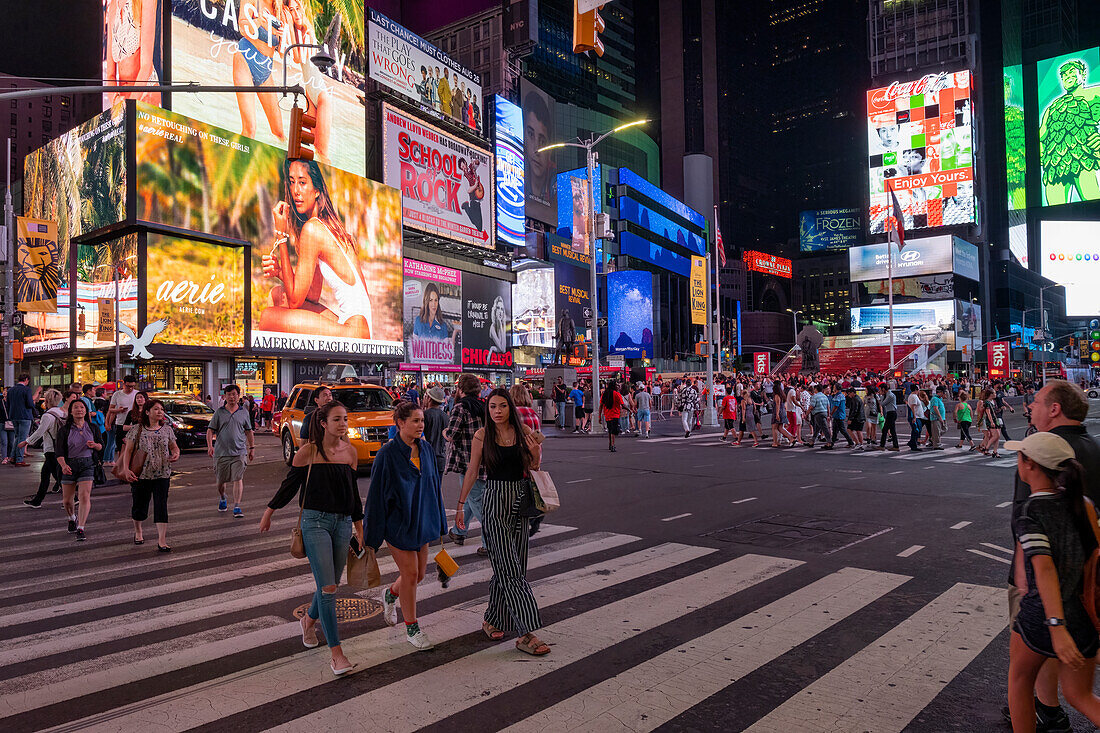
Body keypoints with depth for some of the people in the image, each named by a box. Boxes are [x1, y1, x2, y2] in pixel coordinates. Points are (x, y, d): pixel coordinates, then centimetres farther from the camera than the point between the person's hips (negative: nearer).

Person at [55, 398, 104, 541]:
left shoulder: (93, 428, 6)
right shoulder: (64, 430, -1)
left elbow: (101, 446, 13)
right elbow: (59, 451, -8)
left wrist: (95, 445, -11)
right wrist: (63, 465, -26)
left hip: (87, 464, 0)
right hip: (69, 465, 0)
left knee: (85, 496, -15)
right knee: (67, 500, 9)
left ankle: (81, 529, -13)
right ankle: (72, 519, 41)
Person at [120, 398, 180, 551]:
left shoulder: (167, 429, 7)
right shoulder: (137, 429, 0)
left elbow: (174, 446, 17)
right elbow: (128, 450, -1)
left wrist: (176, 454, -5)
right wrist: (126, 469, -11)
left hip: (162, 474, 1)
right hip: (141, 474, -1)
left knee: (161, 506, -6)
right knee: (140, 505, 11)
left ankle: (162, 541, -6)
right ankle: (138, 531, 39)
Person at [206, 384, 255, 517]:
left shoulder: (244, 412, 7)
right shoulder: (219, 412, 4)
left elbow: (249, 431, 15)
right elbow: (210, 430, 4)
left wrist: (252, 448, 14)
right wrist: (210, 445, -10)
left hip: (238, 452, -1)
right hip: (221, 452, 1)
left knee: (238, 479, -11)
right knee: (220, 481, 11)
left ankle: (237, 507, -9)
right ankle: (223, 499, 40)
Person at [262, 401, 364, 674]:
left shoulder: (350, 451, 3)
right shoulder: (308, 452, -9)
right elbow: (290, 484, 4)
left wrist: (359, 529, 16)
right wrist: (268, 513, 13)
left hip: (342, 523, 4)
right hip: (315, 521, -4)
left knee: (330, 585, 13)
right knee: (327, 587, -10)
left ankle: (310, 619, 45)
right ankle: (336, 653, -4)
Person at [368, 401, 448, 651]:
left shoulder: (425, 449, 2)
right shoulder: (388, 454, -15)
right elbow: (377, 493, -12)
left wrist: (438, 523, 12)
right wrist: (373, 534, -12)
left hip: (422, 521, 6)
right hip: (398, 523, -6)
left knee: (419, 574, 13)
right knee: (410, 575, 0)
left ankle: (390, 594, 44)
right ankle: (411, 629, 18)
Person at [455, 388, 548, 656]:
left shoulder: (524, 432, 2)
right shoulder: (482, 436, -2)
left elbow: (532, 469, 10)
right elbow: (472, 471, 5)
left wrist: (536, 454, -11)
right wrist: (460, 504, 7)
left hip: (520, 500, 3)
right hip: (495, 500, -3)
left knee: (507, 566, 9)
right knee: (509, 567, -7)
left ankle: (493, 620, 28)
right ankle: (526, 633, -7)